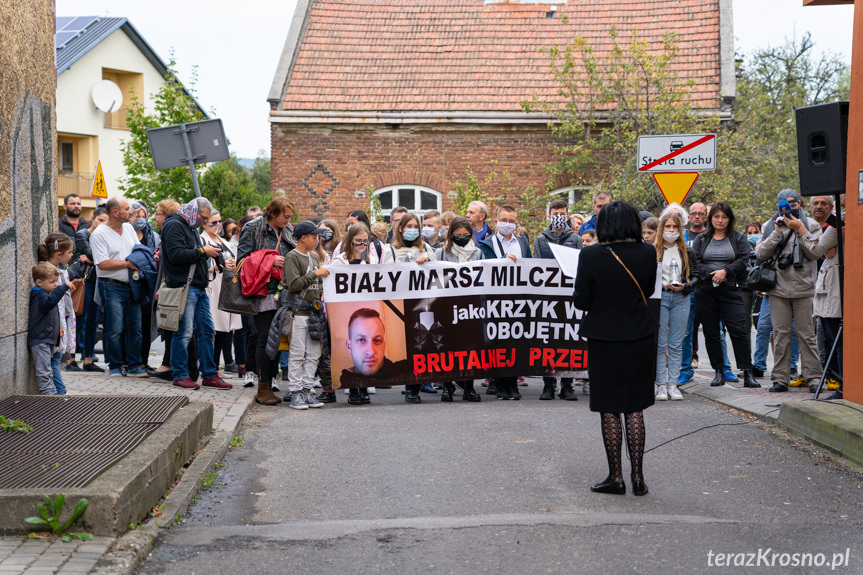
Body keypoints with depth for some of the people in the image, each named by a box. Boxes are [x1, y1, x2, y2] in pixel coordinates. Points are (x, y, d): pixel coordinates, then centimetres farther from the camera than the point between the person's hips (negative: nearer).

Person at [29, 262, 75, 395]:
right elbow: (50, 301, -41)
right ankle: (49, 394, -10)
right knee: (44, 373, -9)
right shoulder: (40, 296, -17)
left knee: (48, 372, 17)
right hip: (40, 340, -11)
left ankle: (53, 394, 22)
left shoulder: (46, 294, 18)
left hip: (48, 340, 11)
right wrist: (64, 287, -44)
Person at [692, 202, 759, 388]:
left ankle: (747, 373, -8)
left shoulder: (739, 238, 8)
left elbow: (743, 261, -3)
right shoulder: (701, 239, 11)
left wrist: (725, 271, -15)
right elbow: (695, 262, 1)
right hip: (705, 291, 2)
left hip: (731, 290, -2)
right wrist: (712, 274, -13)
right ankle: (719, 372, 13)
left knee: (739, 330, -10)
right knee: (711, 333, 5)